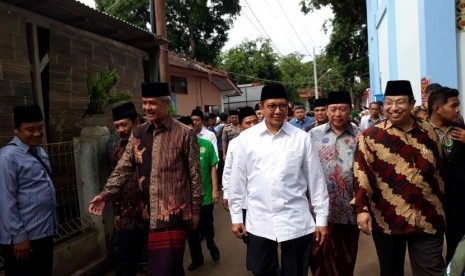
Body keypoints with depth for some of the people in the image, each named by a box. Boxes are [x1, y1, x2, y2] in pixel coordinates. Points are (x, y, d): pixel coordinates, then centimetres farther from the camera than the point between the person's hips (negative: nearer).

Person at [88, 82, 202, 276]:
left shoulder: (185, 134, -6)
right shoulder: (138, 134, 8)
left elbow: (195, 176, -3)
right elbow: (123, 168, 5)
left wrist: (195, 209, -1)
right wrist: (105, 195, -8)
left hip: (174, 213, -4)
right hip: (149, 213, 4)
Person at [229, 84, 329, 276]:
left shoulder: (302, 138, -3)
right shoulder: (246, 138, -2)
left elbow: (316, 180, 1)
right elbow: (238, 180, 3)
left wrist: (322, 218, 2)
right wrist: (236, 217, 5)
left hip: (296, 223, 0)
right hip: (259, 223, 1)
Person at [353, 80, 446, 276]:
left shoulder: (428, 132, 5)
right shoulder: (370, 137, -5)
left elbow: (437, 171, 14)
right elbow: (362, 174, -10)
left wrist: (439, 206, 19)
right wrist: (362, 208, -19)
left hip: (428, 219, 2)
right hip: (387, 218, -2)